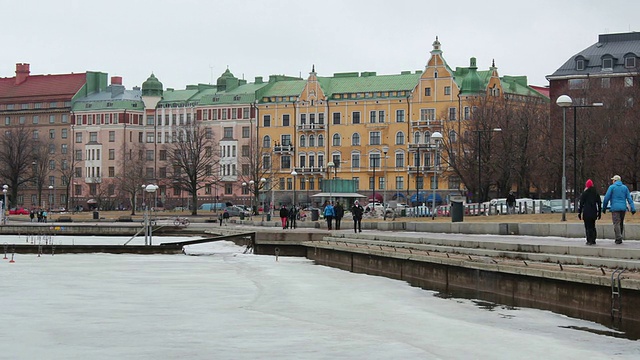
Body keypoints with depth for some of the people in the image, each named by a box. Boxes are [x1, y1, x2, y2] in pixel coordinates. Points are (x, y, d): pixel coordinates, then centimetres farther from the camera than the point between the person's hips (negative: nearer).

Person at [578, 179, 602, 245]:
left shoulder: (584, 193, -3)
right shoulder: (596, 193, 11)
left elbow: (581, 203, -5)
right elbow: (599, 203, 15)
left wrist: (579, 212, -2)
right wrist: (599, 212, 20)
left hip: (586, 213, -5)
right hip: (594, 213, 5)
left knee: (588, 227, -4)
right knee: (593, 226, 14)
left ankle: (589, 241, -10)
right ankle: (593, 240, 11)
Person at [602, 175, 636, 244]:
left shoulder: (612, 187, 1)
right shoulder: (625, 187, 11)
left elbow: (606, 198, -4)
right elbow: (629, 199, 5)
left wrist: (604, 208, 5)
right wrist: (633, 209, 2)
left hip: (615, 208, -4)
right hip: (623, 208, 4)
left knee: (616, 223, -7)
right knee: (621, 223, 14)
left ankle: (619, 238, -18)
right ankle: (619, 237, 16)